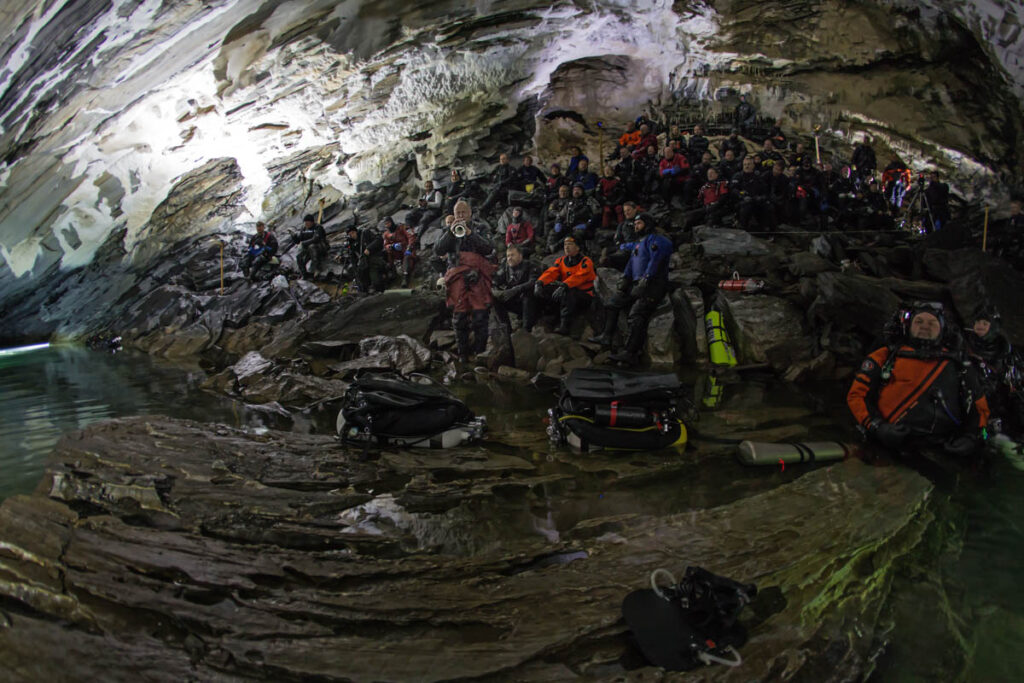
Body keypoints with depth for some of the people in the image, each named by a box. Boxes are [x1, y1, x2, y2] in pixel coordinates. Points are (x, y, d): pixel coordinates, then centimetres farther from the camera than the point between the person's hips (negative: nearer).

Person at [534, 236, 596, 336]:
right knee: (542, 289, -16)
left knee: (567, 293, -40)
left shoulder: (586, 262, -7)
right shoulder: (561, 260, 11)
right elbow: (551, 272, -4)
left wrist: (564, 286, -41)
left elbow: (579, 277, -25)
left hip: (584, 296, -5)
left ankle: (564, 326, -39)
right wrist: (539, 282, -24)